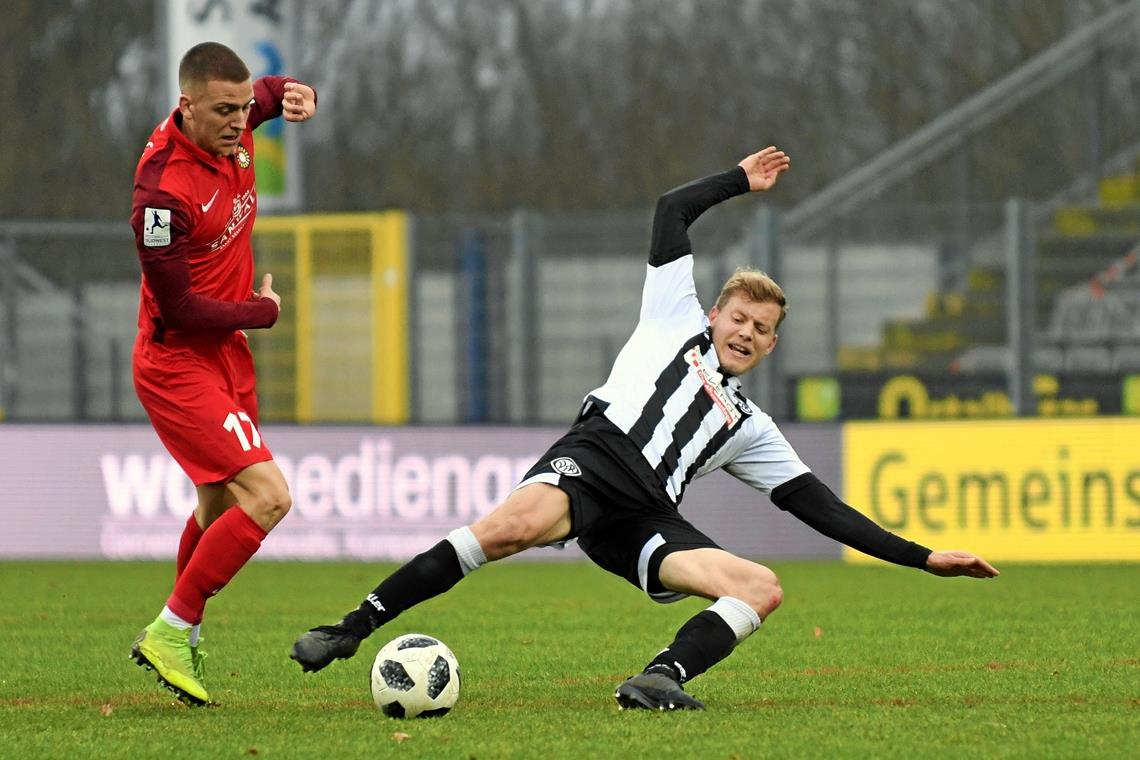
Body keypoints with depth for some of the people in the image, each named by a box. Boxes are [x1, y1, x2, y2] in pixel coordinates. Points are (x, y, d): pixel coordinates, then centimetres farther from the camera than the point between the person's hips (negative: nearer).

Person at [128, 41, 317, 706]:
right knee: (267, 497, -19)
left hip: (228, 355, 9)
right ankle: (170, 634, -8)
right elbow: (180, 307, -24)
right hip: (179, 365, -9)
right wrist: (266, 311, -8)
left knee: (219, 510, 21)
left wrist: (296, 94, -4)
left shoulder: (232, 126, -4)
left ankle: (183, 639, 38)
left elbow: (272, 94, 21)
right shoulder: (165, 190, -29)